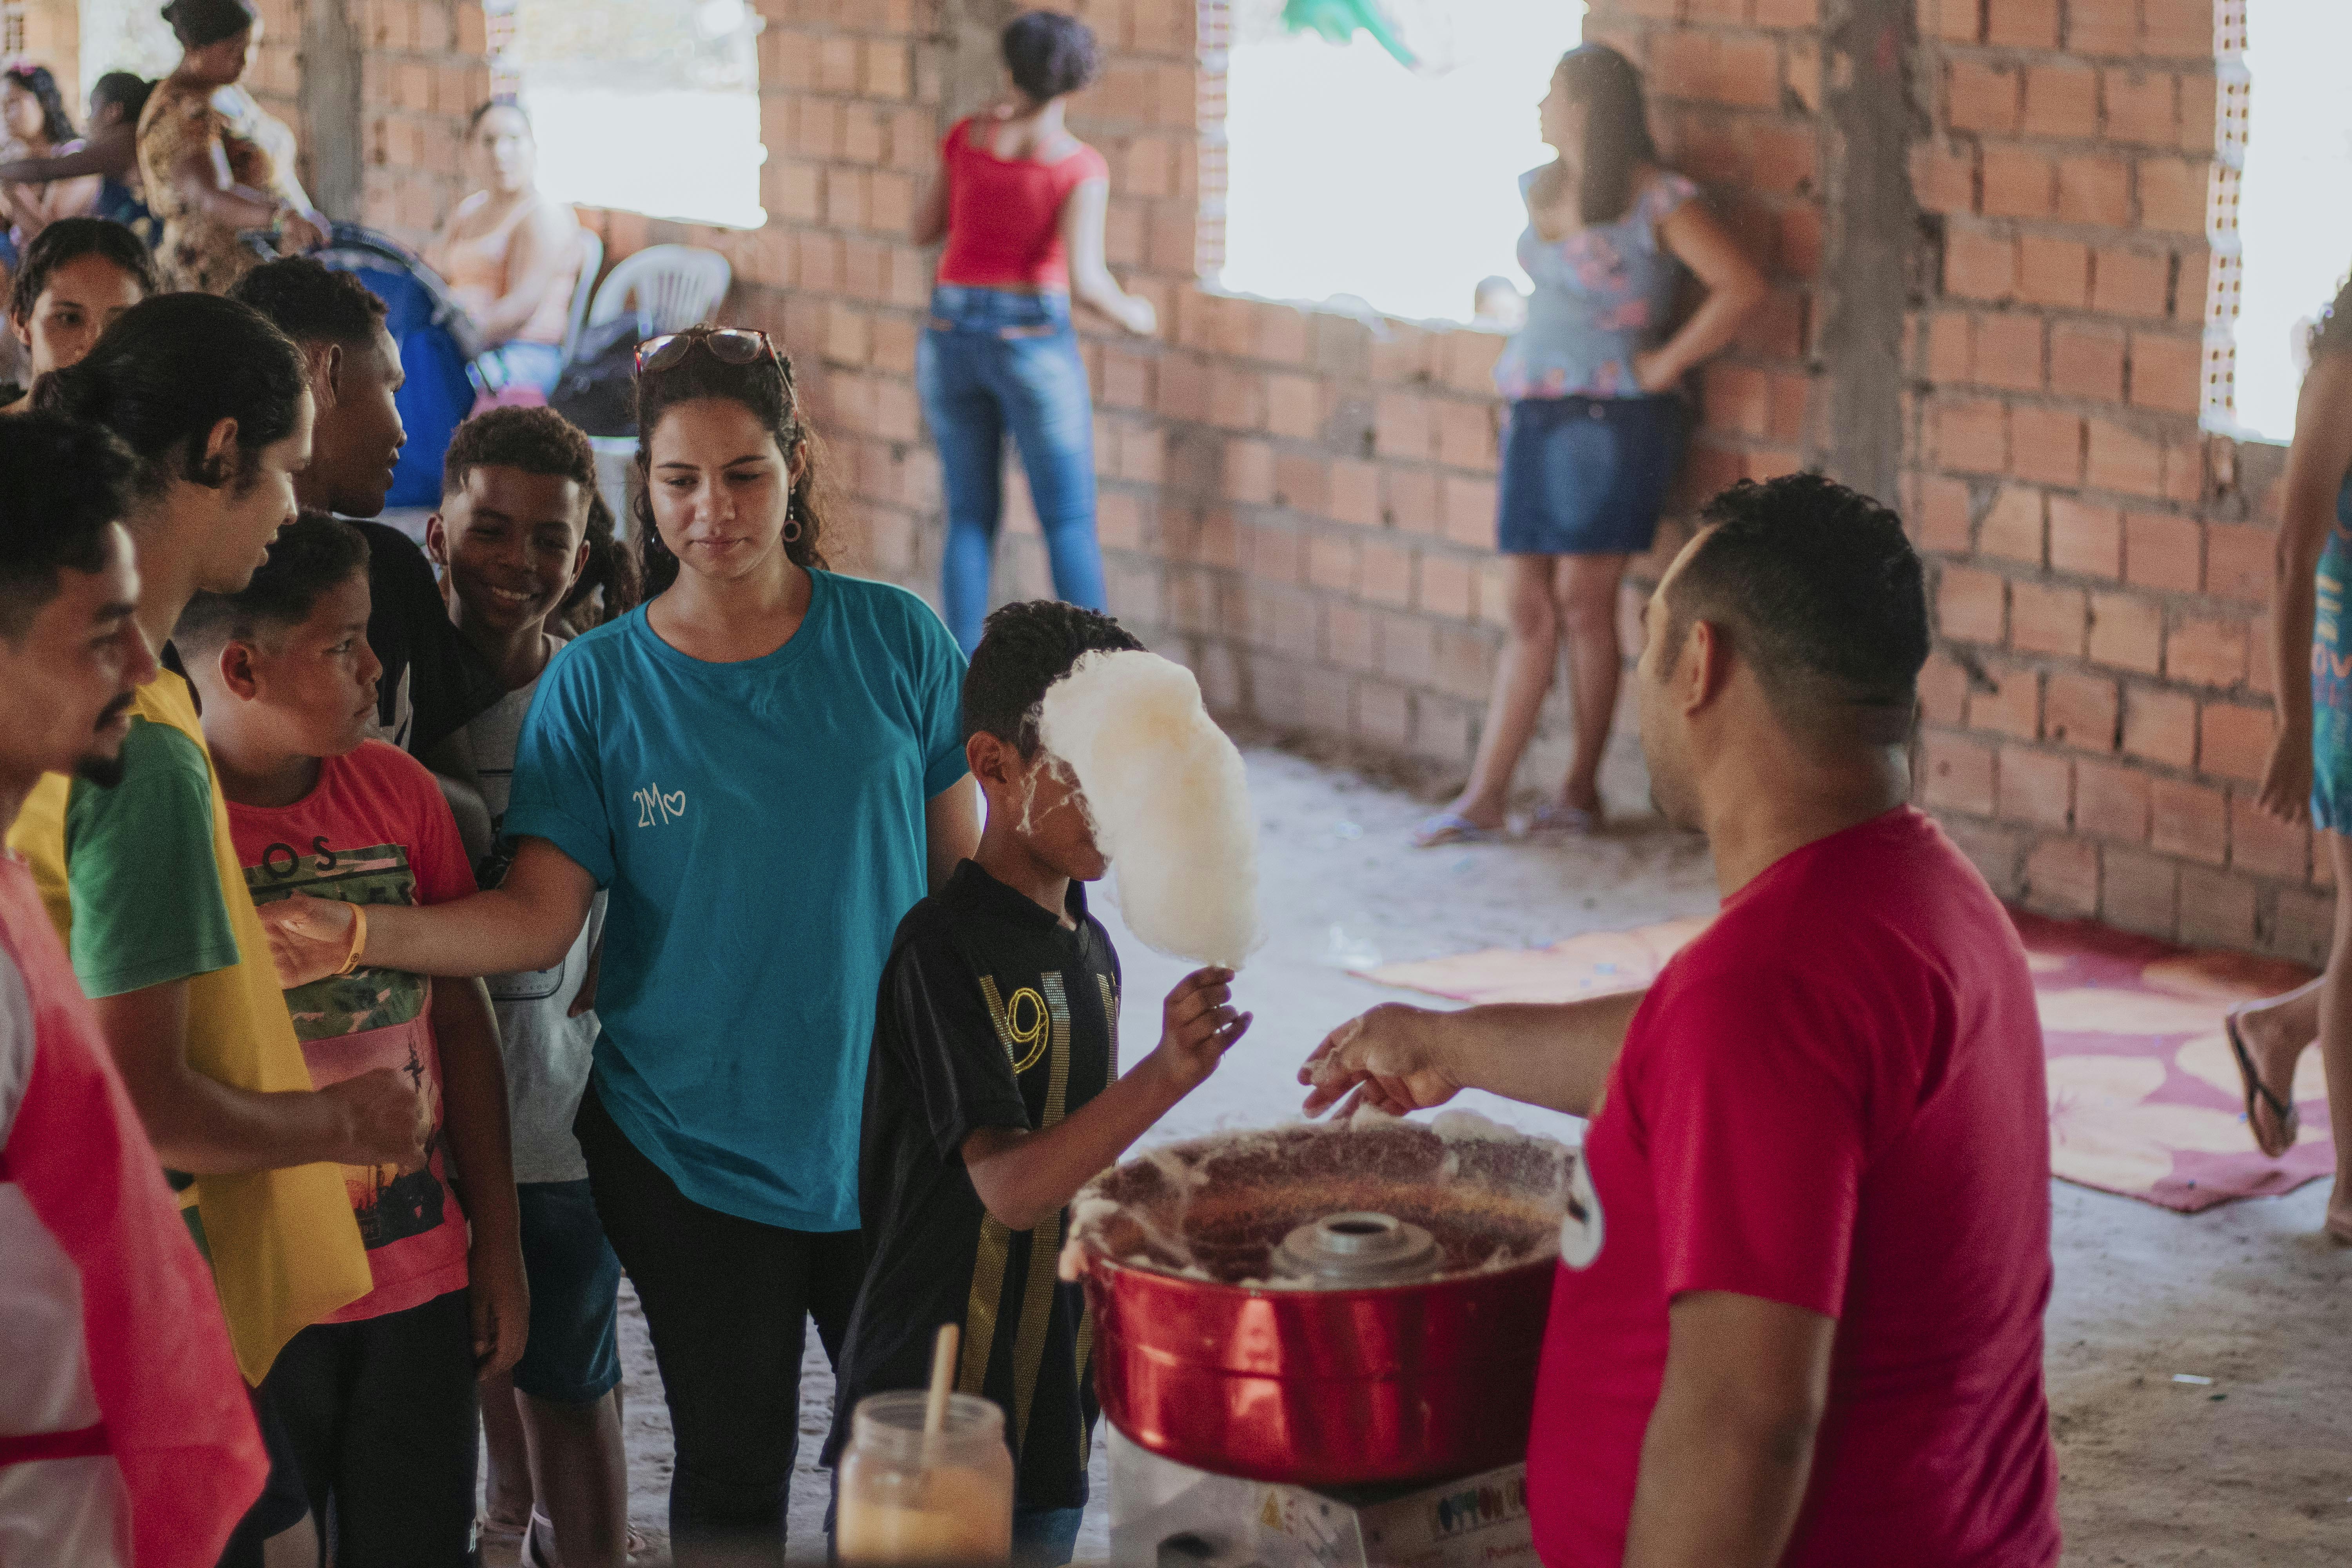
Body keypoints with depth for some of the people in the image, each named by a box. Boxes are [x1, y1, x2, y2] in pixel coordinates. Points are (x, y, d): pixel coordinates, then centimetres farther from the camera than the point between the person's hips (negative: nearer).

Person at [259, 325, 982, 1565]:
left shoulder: (894, 640, -3)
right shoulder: (596, 685, -4)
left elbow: (964, 868, 4)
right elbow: (536, 919, -11)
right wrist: (359, 935, -27)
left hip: (886, 1132, 1)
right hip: (690, 1153, -1)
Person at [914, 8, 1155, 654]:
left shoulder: (966, 137, 0)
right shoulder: (1081, 166, -12)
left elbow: (924, 232, 12)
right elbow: (1084, 279, -20)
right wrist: (1131, 315, 2)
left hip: (953, 338, 4)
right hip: (1032, 346, -4)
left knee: (973, 517, 13)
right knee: (1070, 522, 6)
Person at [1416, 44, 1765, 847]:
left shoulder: (1656, 201, -10)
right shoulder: (1541, 188, 12)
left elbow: (1742, 286, -19)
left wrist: (1666, 363, -13)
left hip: (1610, 418, -7)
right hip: (1534, 416, 7)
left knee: (1582, 601, -4)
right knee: (1527, 609, 6)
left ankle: (1582, 790, 8)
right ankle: (1484, 797, 5)